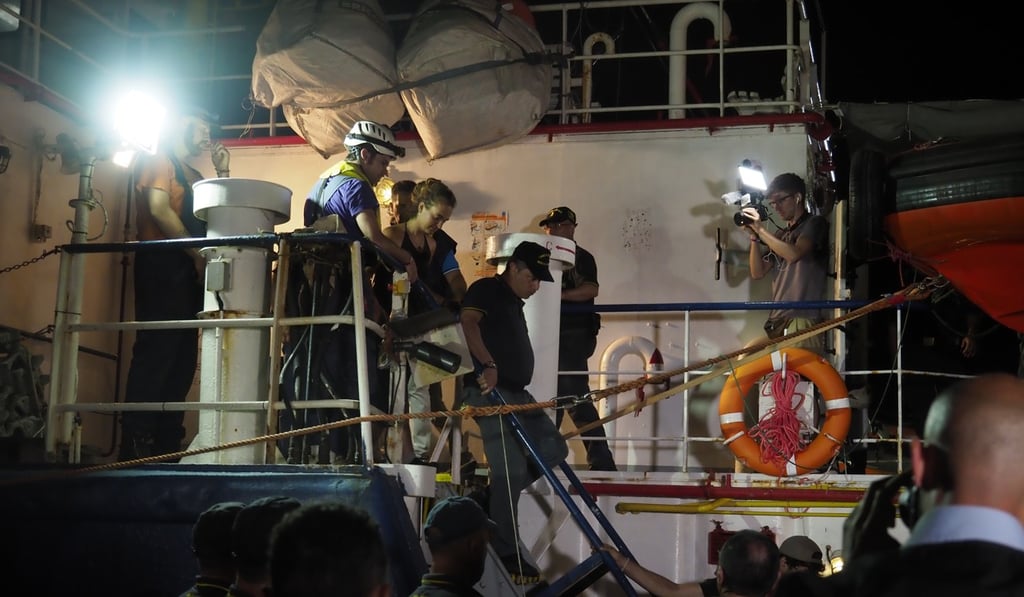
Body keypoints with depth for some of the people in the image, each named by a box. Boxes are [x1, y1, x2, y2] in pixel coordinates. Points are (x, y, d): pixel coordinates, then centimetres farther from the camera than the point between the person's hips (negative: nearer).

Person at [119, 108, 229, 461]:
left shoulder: (193, 175, 25)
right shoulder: (159, 160, 1)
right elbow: (159, 209, -14)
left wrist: (222, 172, 11)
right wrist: (197, 253, -17)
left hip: (188, 269, 9)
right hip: (163, 265, -9)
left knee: (183, 355, 6)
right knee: (156, 351, -13)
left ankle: (166, 445, 8)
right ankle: (135, 446, -15)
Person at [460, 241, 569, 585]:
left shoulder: (514, 302, 22)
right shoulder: (487, 289, -7)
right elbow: (468, 323, -26)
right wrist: (488, 365, -38)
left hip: (516, 391, 10)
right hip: (491, 390, -10)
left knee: (552, 449, 8)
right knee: (511, 471, -12)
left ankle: (491, 500, 14)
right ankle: (505, 555, -7)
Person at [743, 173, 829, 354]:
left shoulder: (815, 223, 4)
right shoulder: (780, 235, 24)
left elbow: (793, 254, -14)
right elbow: (757, 273, 18)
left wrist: (760, 229, -7)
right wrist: (754, 237, 7)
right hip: (777, 322, 7)